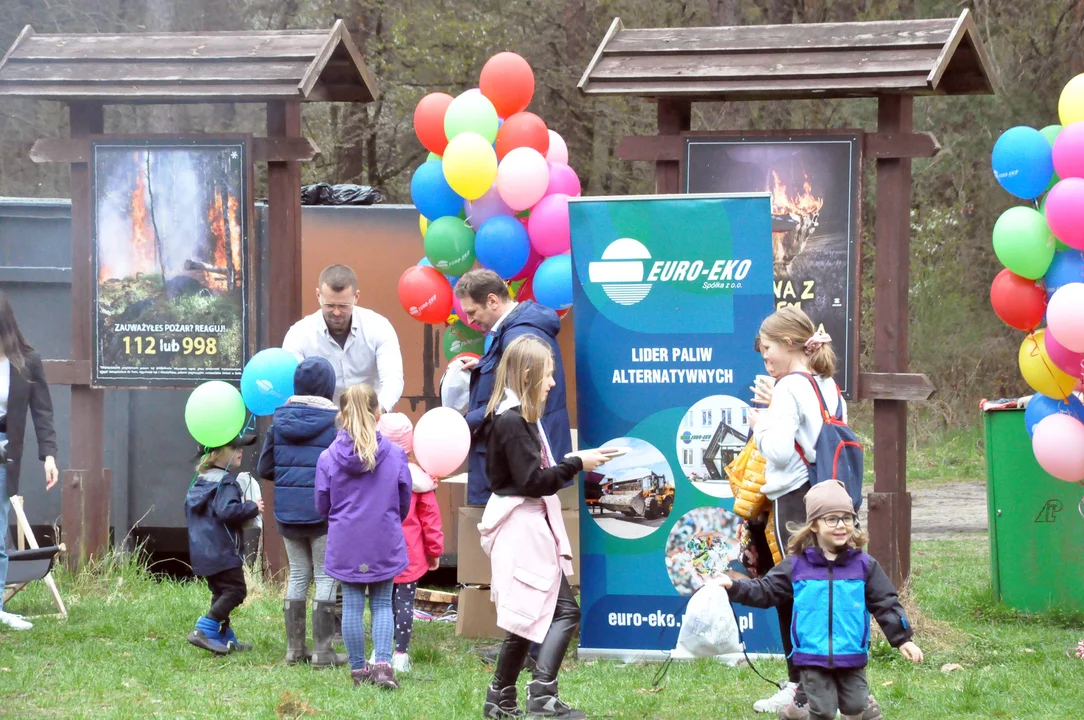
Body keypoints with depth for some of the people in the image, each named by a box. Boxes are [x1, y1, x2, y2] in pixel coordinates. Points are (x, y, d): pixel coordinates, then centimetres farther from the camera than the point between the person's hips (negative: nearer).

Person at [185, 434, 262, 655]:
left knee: (220, 592, 16)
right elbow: (227, 511, -29)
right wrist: (252, 507, -15)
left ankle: (225, 638, 18)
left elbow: (189, 508, 23)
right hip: (222, 551, -10)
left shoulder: (201, 480, 14)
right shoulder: (225, 482, -16)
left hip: (202, 551, 10)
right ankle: (203, 631, -16)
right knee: (235, 590, -7)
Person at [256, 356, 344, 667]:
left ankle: (295, 647, 18)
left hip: (287, 511, 4)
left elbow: (264, 468, 6)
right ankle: (322, 650, 3)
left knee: (297, 575, 15)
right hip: (323, 511, -4)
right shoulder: (336, 421, -11)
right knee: (325, 577, 4)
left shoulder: (280, 419, 2)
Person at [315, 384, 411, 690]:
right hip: (385, 544, 0)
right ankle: (383, 664, -5)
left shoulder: (328, 458, -7)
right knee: (382, 604, 9)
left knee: (352, 605, 8)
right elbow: (404, 502, 5)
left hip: (346, 544, 0)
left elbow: (322, 506, 2)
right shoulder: (395, 454, -6)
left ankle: (358, 669, 13)